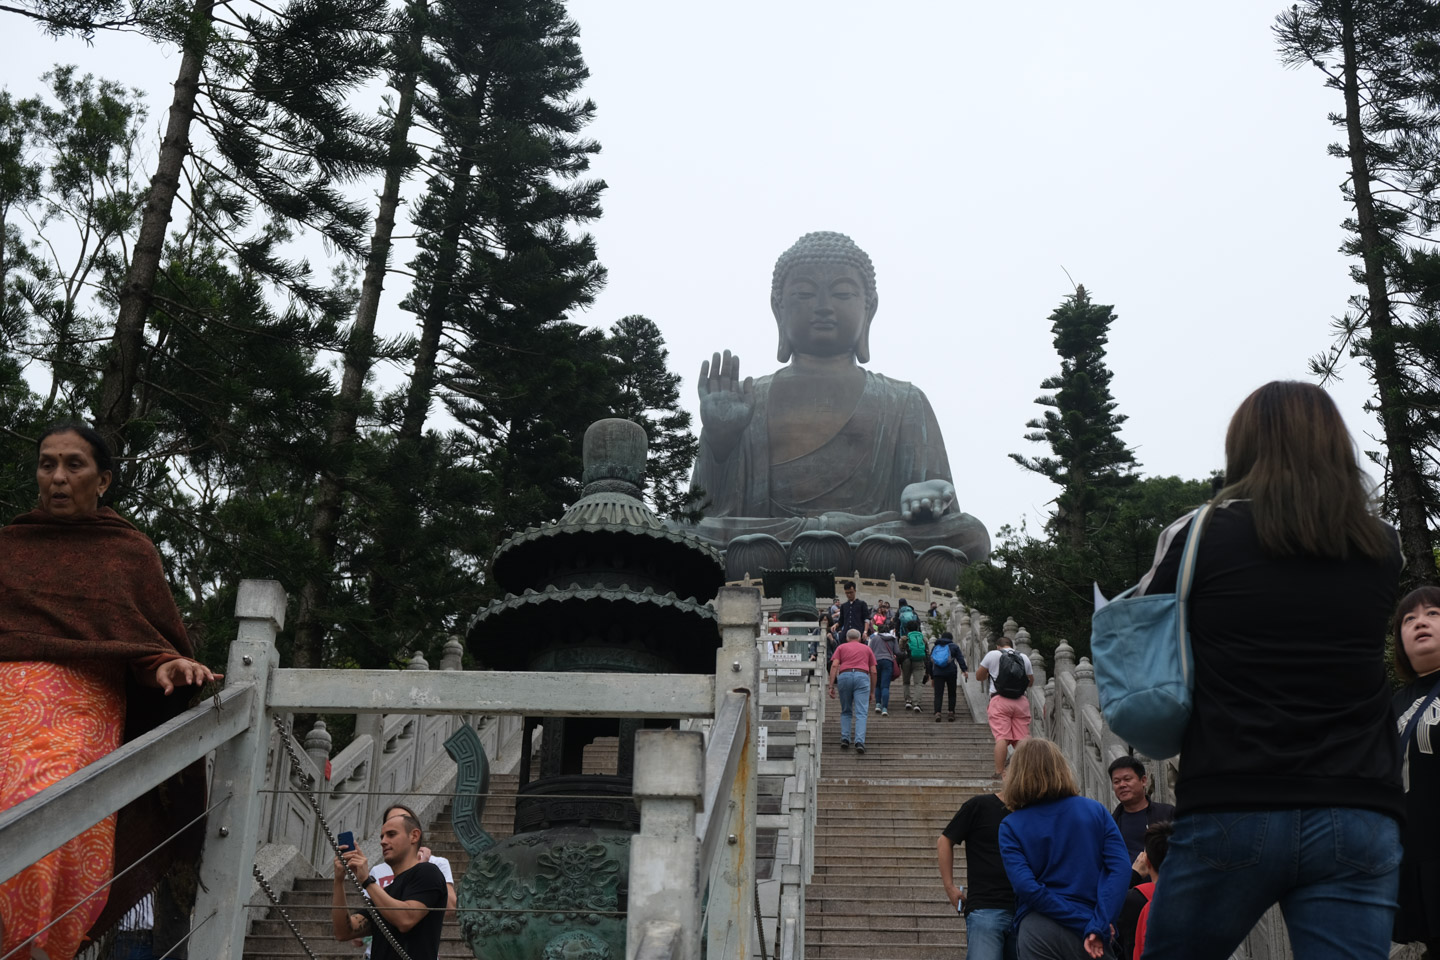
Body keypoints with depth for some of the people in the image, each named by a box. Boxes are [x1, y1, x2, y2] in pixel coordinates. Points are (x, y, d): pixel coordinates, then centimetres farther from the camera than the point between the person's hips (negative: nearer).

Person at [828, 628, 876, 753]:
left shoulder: (841, 647, 21)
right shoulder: (867, 649, 25)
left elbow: (834, 665, 4)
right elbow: (873, 671, 18)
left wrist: (831, 686, 1)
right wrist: (872, 691, 24)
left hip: (844, 676, 1)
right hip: (862, 677, -1)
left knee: (845, 711, 17)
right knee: (861, 713, -5)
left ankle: (845, 738, 5)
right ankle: (859, 742, -19)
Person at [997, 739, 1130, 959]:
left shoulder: (1011, 827, 3)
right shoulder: (1095, 811, 7)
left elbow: (1026, 886, -10)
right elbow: (1120, 869, -6)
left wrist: (1084, 924, -9)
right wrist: (1098, 926, -13)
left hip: (1037, 931, -1)